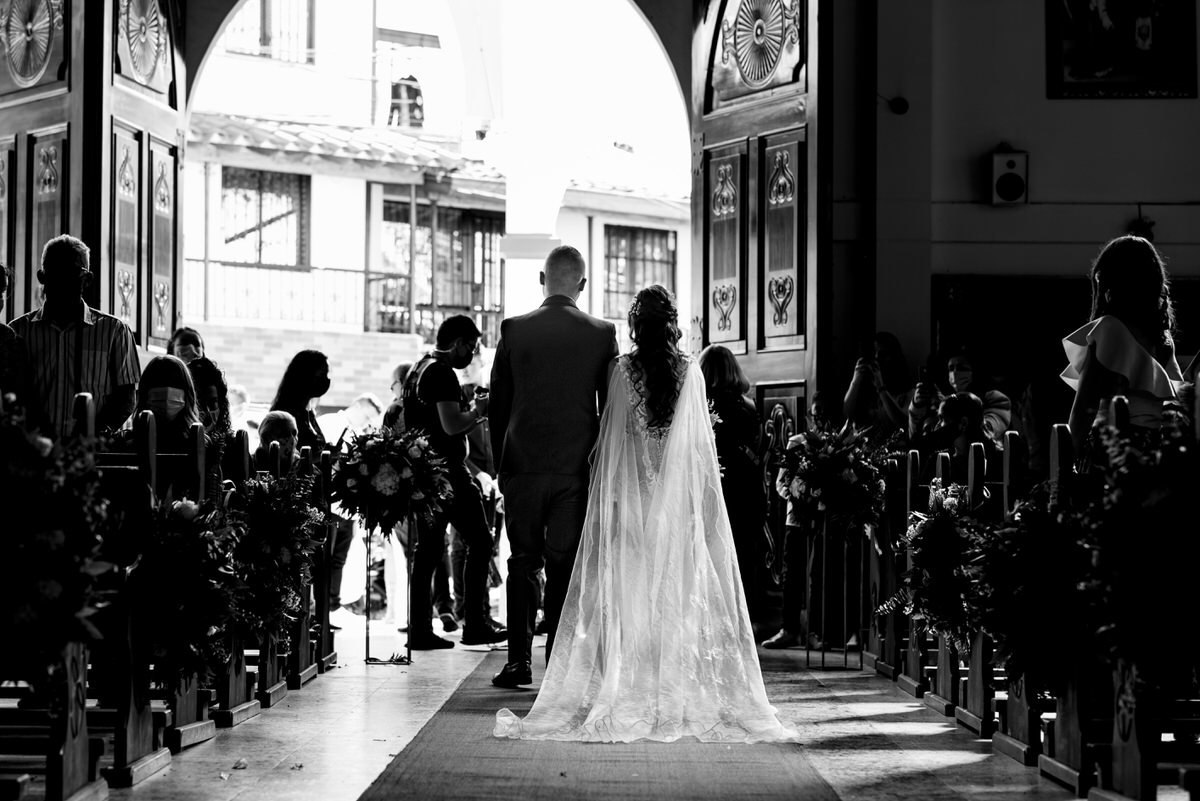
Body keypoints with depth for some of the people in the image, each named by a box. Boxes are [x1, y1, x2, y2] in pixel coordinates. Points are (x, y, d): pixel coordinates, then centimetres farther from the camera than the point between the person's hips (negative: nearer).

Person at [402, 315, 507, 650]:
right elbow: (451, 425, -22)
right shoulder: (442, 374, -13)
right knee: (479, 541, -1)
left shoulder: (418, 368, 18)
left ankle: (419, 630, 6)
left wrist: (470, 409, 19)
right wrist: (479, 410, -6)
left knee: (428, 549, 9)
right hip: (447, 471, -10)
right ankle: (474, 625, -2)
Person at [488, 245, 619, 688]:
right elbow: (610, 406, 2)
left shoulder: (513, 330, -2)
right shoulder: (602, 334, -2)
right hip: (577, 468, 0)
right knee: (565, 565, 4)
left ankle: (519, 662, 6)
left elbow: (497, 405, 3)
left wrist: (501, 463, 12)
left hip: (523, 466, 0)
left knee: (523, 564, 9)